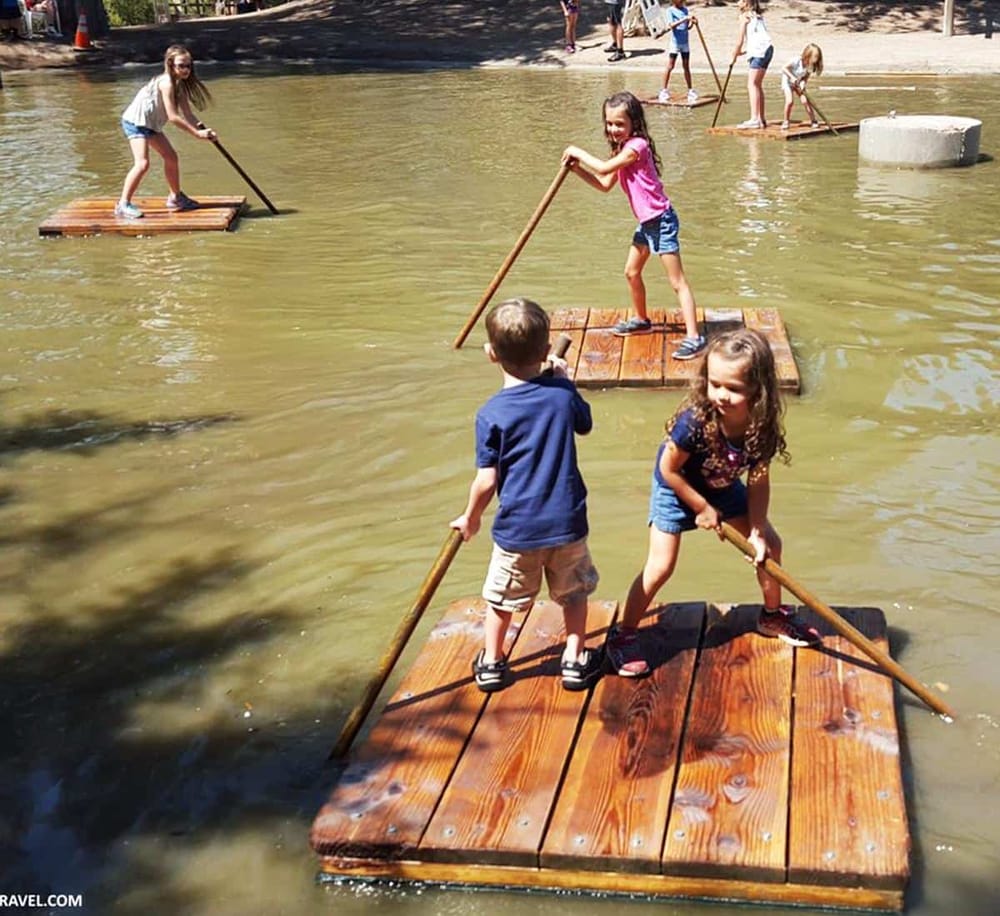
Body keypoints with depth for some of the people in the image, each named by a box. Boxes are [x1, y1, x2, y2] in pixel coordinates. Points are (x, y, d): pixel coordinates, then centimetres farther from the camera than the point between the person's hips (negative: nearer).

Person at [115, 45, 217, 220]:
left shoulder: (180, 84, 5)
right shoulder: (166, 83, -24)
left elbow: (187, 113, 2)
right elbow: (173, 116, -27)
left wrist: (203, 130, -13)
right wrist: (196, 133, -25)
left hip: (151, 124, 10)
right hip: (136, 121, -10)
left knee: (171, 156, 16)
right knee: (142, 163, -20)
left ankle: (175, 197, 33)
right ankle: (123, 205, -15)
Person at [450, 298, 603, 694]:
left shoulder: (491, 415, -15)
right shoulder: (562, 393, -7)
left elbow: (487, 481, -13)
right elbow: (584, 424, 16)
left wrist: (469, 518, 4)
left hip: (517, 527, -2)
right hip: (567, 520, 2)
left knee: (502, 597, 18)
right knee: (573, 591, 22)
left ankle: (491, 662, 29)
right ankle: (575, 659, 25)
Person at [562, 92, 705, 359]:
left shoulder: (636, 145, -18)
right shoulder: (623, 149, 12)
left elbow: (604, 168, -26)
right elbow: (605, 184, 13)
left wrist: (579, 153, -13)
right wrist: (578, 169, 2)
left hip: (661, 220, -10)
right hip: (646, 222, 10)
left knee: (677, 281, -12)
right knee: (632, 272, 22)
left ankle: (693, 337, -14)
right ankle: (641, 320, 42)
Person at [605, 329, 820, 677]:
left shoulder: (762, 425, -25)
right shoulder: (695, 421, -38)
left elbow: (758, 482, -13)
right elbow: (668, 469, -25)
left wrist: (756, 532, -19)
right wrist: (702, 509, -16)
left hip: (722, 488, 5)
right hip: (676, 489, -5)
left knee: (769, 544, 10)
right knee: (660, 567, -11)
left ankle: (773, 615, 33)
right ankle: (623, 636, 5)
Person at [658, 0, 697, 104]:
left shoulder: (685, 10, 10)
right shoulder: (670, 10, -7)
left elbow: (687, 27, 12)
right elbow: (672, 25, -21)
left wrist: (692, 22, -9)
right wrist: (684, 19, -29)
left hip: (685, 42, 5)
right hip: (675, 42, -5)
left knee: (686, 67, 10)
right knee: (670, 67, -3)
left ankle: (690, 91, 15)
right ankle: (664, 91, 3)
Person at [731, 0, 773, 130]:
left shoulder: (745, 16, 0)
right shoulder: (757, 16, 24)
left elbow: (740, 40, -2)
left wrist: (734, 56, 8)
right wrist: (742, 52, 23)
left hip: (759, 51, -9)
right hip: (766, 49, 9)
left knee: (752, 84, -13)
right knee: (757, 85, 15)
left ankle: (754, 119, -23)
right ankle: (761, 119, 19)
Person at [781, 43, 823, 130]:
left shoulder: (811, 66, -15)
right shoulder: (796, 61, -31)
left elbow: (805, 77, -10)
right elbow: (784, 68, -28)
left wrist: (803, 83, -31)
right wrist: (792, 77, -38)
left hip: (799, 83, 4)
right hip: (788, 81, -4)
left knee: (805, 101, -12)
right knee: (790, 101, -22)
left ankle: (814, 120, 2)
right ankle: (786, 121, -3)